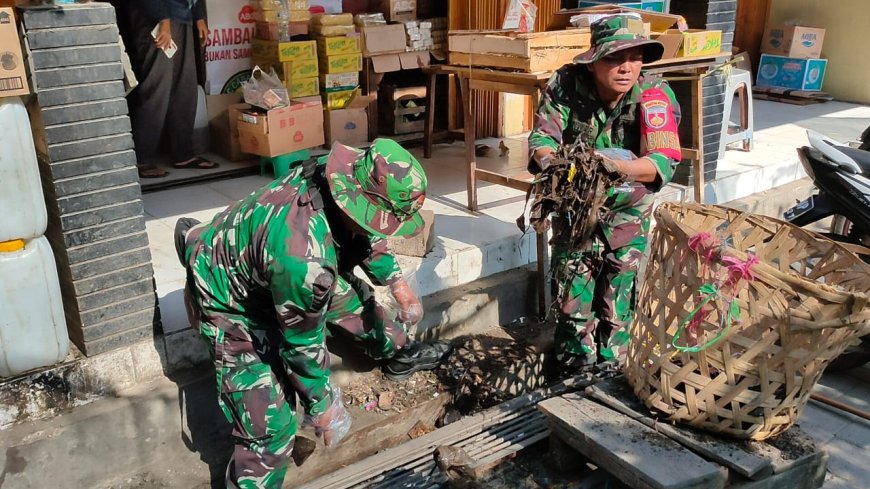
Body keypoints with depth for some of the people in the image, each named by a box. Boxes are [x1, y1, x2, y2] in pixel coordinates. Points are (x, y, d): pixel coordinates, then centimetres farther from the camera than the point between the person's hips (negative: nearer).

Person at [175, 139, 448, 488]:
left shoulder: (337, 178, -22)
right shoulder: (303, 257, -45)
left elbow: (365, 235, 4)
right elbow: (302, 342, -27)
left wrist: (396, 281, 5)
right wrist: (322, 406, -12)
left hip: (261, 270, 8)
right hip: (231, 303, -8)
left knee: (352, 299, 23)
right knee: (271, 427, -12)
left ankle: (399, 351, 52)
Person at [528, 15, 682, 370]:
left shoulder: (655, 95, -22)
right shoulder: (566, 84, -18)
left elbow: (665, 161, -30)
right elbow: (541, 137, -18)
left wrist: (617, 165, -49)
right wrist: (550, 159, -42)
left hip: (627, 210, 0)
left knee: (618, 296, 11)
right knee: (571, 292, 8)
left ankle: (609, 368, 33)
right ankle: (573, 369, 30)